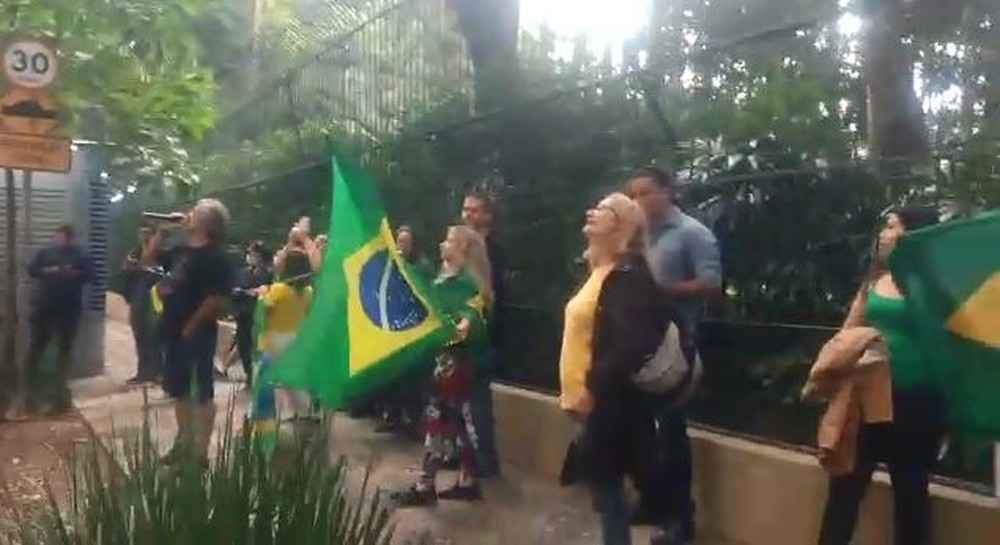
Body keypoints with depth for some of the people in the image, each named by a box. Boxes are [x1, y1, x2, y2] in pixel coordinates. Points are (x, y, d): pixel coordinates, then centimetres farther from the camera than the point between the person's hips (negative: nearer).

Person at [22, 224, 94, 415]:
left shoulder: (81, 255, 9)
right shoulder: (45, 253, 14)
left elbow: (90, 274, -2)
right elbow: (31, 269, 3)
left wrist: (72, 273, -19)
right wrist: (48, 271, -14)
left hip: (69, 309, -1)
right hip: (43, 306, 1)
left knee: (65, 348, 4)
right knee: (36, 347, 2)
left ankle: (61, 391, 13)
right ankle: (32, 392, 10)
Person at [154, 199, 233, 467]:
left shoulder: (214, 257, -13)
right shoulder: (182, 250, 11)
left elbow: (217, 299, -20)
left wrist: (191, 326, -15)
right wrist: (161, 230, 12)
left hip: (197, 334, -8)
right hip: (173, 332, 9)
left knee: (202, 392, 0)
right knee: (178, 389, 17)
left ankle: (200, 451, 7)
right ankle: (184, 442, 30)